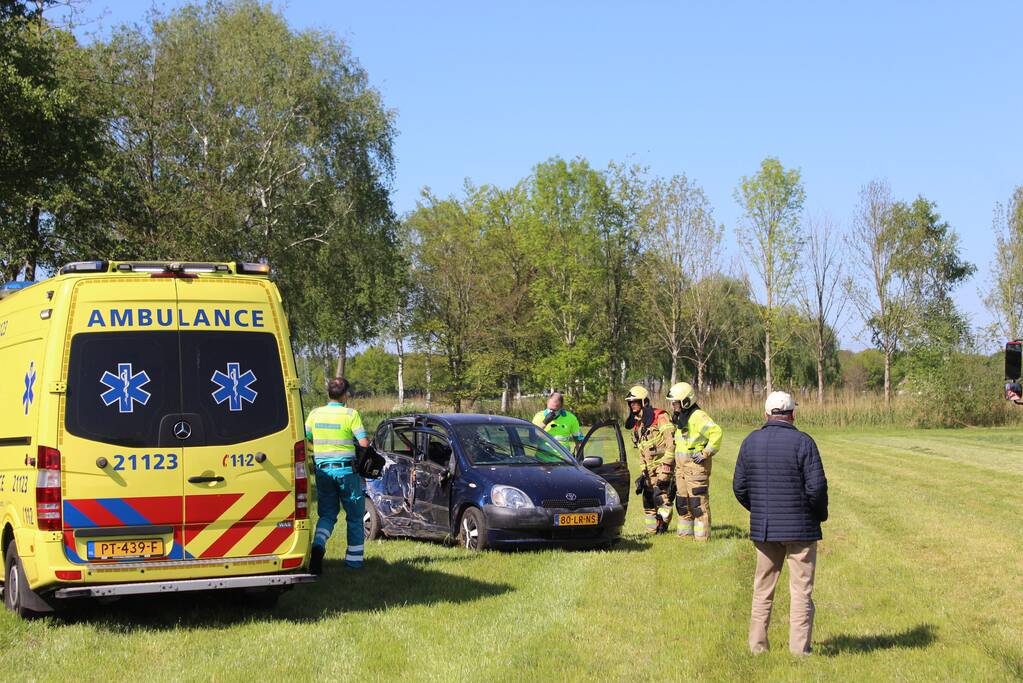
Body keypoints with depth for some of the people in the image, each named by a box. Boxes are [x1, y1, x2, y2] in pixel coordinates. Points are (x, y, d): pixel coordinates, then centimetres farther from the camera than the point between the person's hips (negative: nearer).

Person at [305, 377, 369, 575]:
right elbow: (364, 443, -13)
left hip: (323, 469, 3)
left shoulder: (316, 413, 3)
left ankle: (318, 545, -16)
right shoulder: (351, 414, -9)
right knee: (354, 516, 11)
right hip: (346, 469, -3)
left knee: (327, 514, 11)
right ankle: (354, 558, 15)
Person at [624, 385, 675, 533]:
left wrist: (667, 462, -18)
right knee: (648, 498, 8)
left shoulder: (659, 417, -8)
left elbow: (671, 439, -14)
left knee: (661, 495, -14)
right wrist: (644, 469, 15)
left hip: (662, 464, -8)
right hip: (649, 467, 8)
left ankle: (662, 524, -8)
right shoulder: (636, 423, 16)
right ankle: (651, 531, 13)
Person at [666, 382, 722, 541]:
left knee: (698, 502, -7)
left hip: (696, 466, -10)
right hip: (682, 466, 10)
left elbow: (716, 432, -29)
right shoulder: (681, 417, 14)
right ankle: (685, 534, 23)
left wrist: (706, 453, -23)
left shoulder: (698, 416, -17)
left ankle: (702, 536, -3)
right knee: (682, 502, 14)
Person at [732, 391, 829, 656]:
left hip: (763, 528, 4)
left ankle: (757, 643, 16)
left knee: (763, 587, 14)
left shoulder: (750, 442, 2)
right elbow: (816, 486, -15)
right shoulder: (802, 442, -12)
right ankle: (799, 646, 3)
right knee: (801, 589, 4)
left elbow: (739, 486, 5)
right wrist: (821, 514, 2)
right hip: (800, 527, -4)